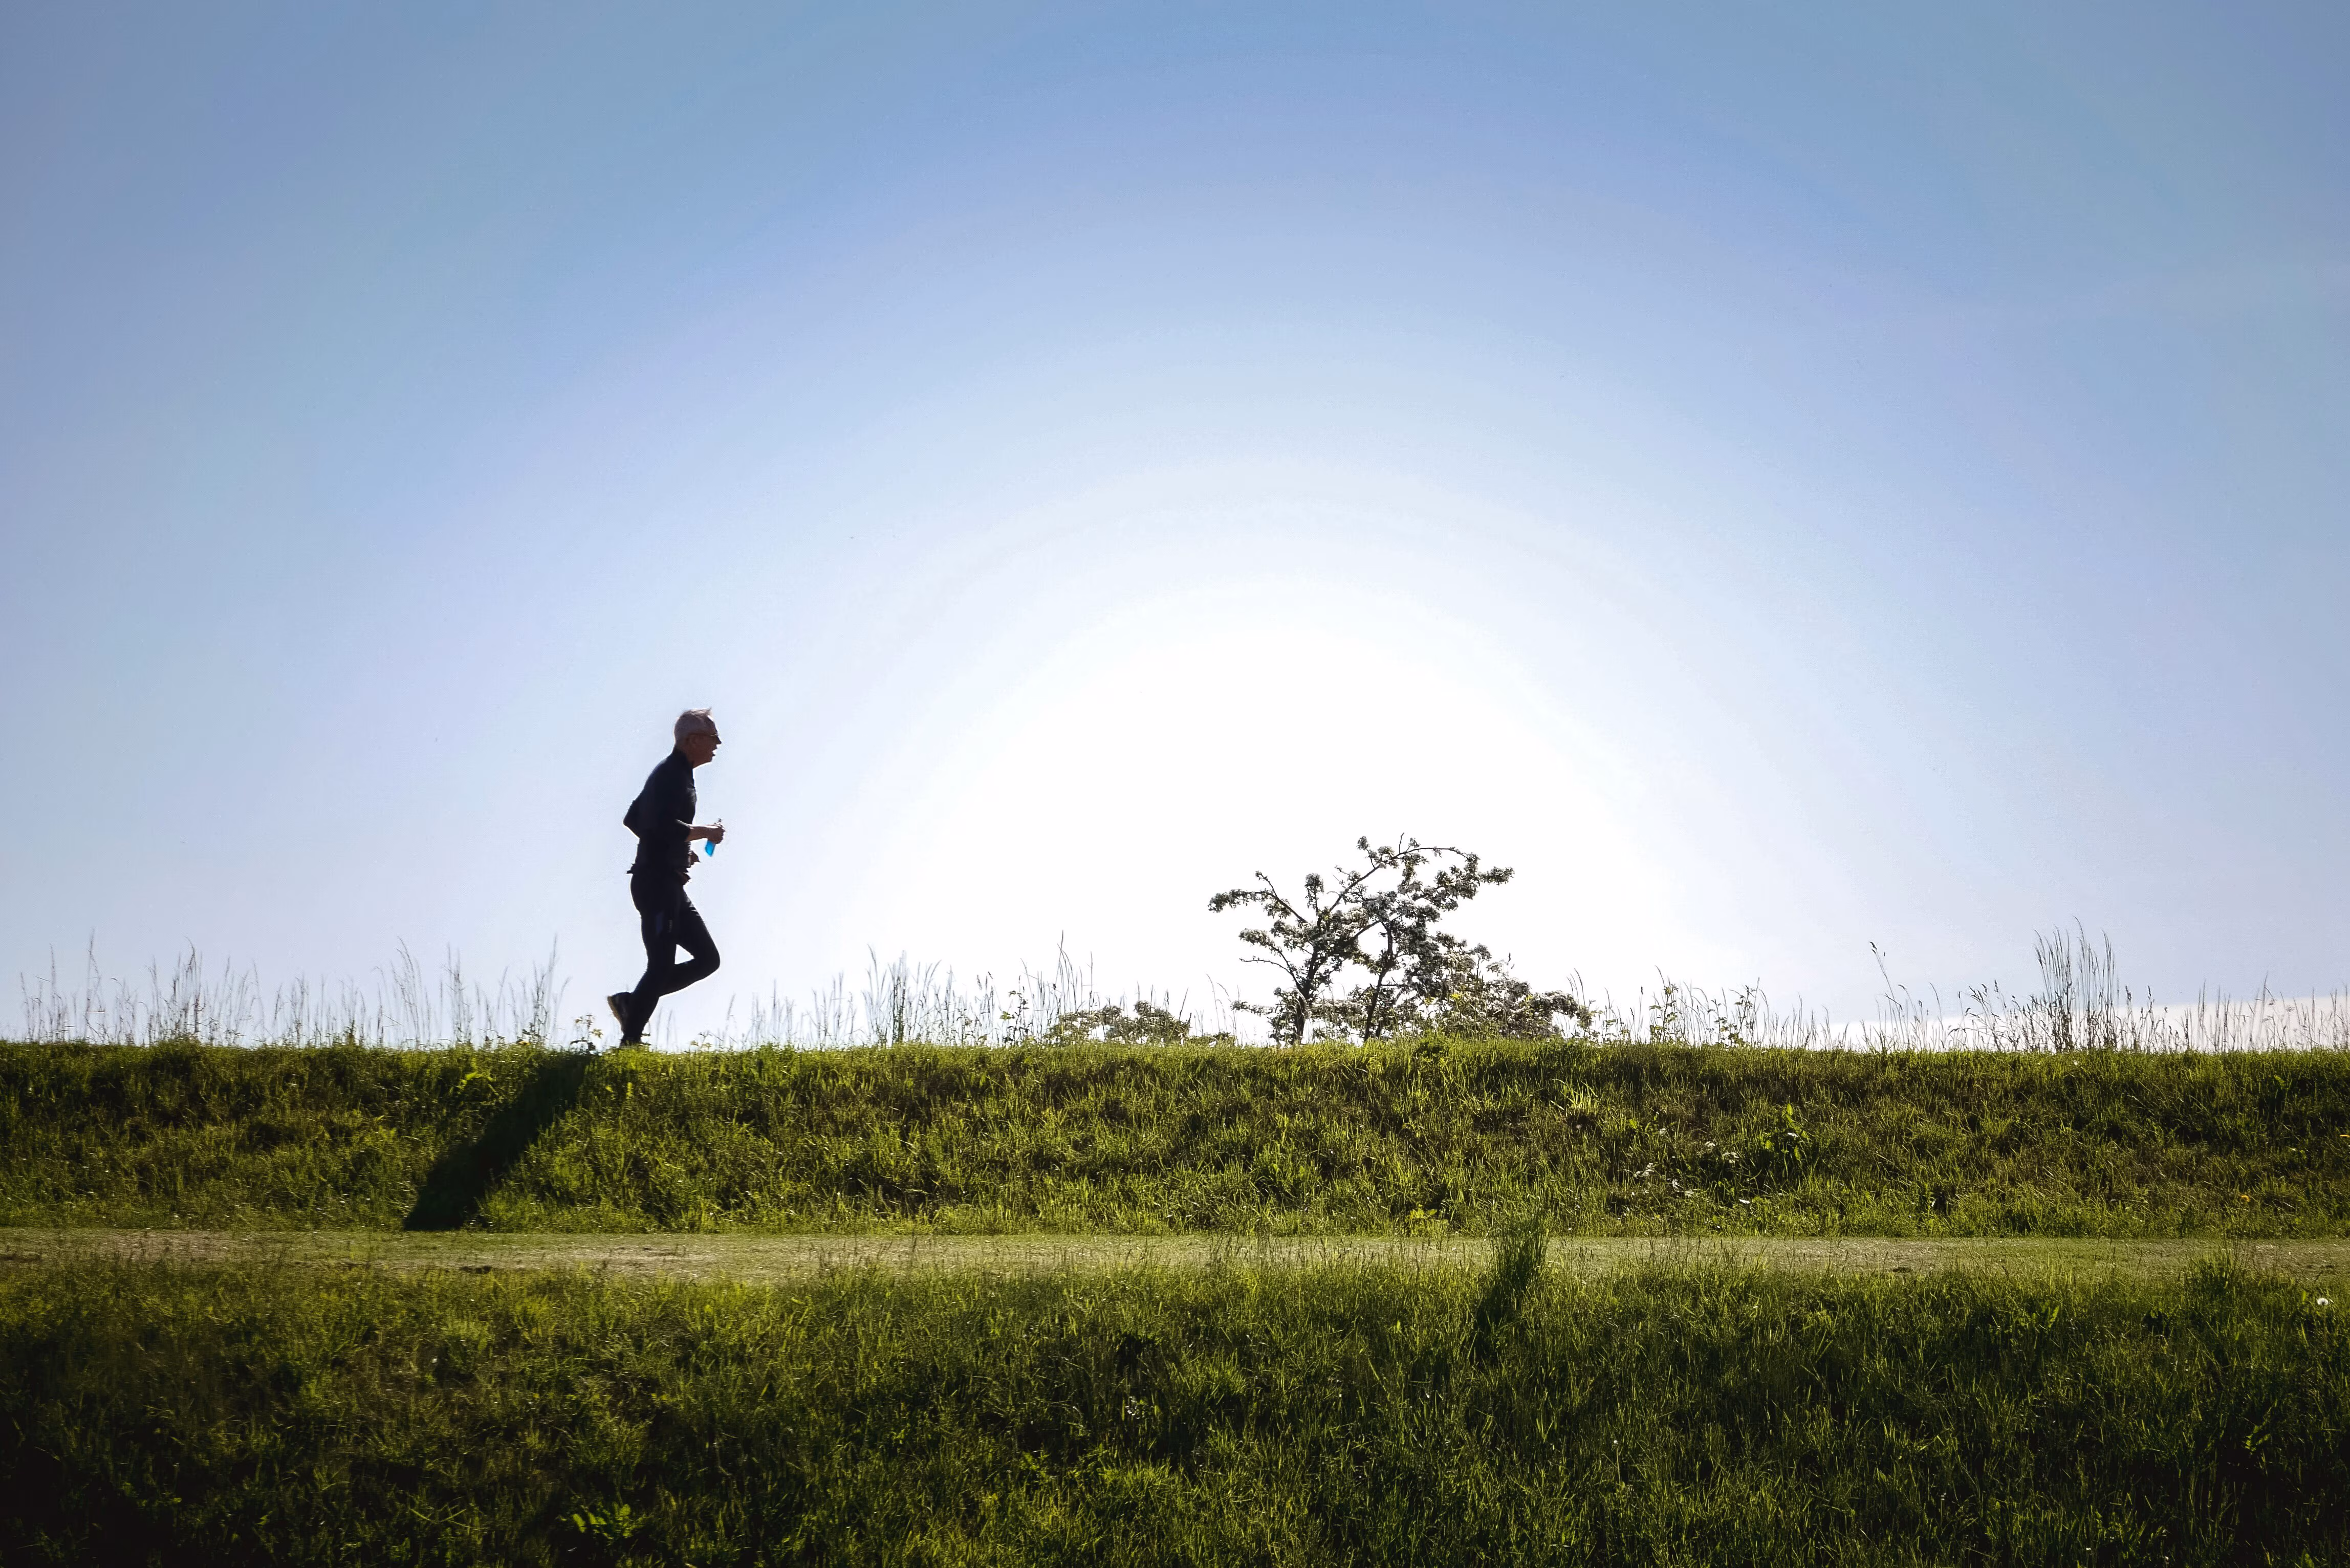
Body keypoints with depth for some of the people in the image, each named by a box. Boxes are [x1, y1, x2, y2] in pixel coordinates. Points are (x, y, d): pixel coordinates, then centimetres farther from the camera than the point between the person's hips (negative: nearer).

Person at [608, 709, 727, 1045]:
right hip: (657, 882, -10)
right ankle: (630, 1041, -6)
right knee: (661, 966, -11)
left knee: (707, 958, 7)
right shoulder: (672, 775, -12)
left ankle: (631, 1002, 9)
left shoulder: (675, 775, 20)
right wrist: (706, 832, -14)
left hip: (668, 885, 10)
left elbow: (633, 819, 27)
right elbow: (665, 825, -28)